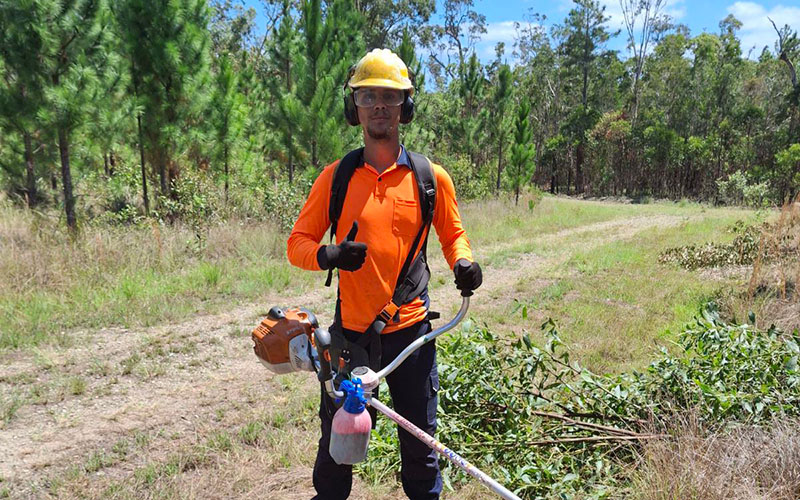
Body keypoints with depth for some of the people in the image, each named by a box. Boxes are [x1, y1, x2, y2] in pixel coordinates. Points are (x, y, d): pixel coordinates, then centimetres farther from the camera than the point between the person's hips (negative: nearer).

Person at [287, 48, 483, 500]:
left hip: (410, 328, 0)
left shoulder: (432, 176, -1)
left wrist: (464, 262, -10)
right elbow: (298, 243, 1)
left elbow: (453, 234, 12)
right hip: (350, 328, 1)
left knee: (420, 439, 15)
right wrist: (328, 255, -21)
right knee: (337, 434, 17)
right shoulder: (336, 177, -1)